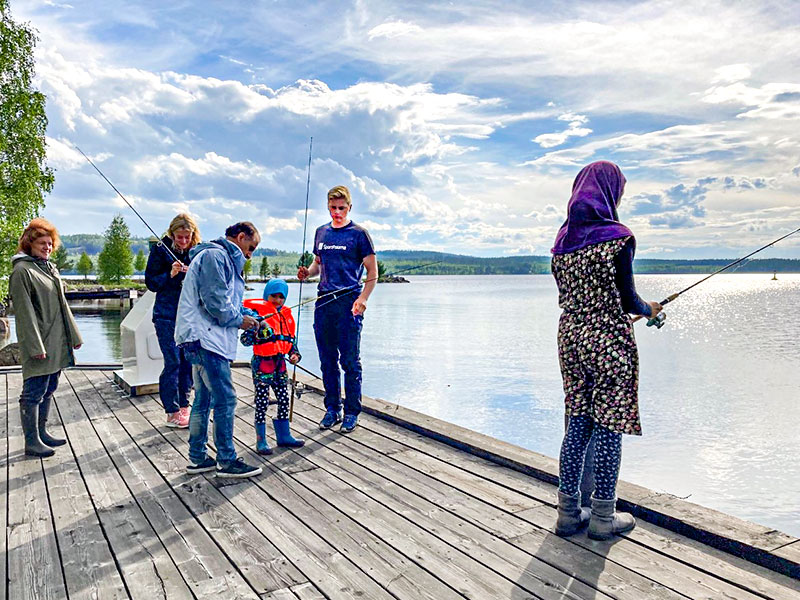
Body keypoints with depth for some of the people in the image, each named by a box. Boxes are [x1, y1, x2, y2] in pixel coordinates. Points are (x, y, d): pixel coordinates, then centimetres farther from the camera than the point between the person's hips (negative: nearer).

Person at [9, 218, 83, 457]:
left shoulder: (51, 268, 15)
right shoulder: (22, 271, -10)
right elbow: (24, 312, -15)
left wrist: (74, 335, 18)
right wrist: (36, 346, -19)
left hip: (57, 343, 8)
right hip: (39, 345, -8)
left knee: (48, 390, 15)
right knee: (34, 392, -2)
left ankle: (42, 432, 27)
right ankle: (32, 442, 6)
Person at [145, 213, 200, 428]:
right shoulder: (161, 250, -3)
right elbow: (151, 282, -2)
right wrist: (170, 274, -18)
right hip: (167, 314, -3)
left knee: (189, 360, 6)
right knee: (173, 362, -5)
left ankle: (183, 406, 20)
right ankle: (172, 413, 5)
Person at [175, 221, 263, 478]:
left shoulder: (224, 259, 24)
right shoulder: (215, 255, -10)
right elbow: (215, 302, -19)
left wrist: (244, 317, 11)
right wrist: (240, 320, -6)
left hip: (202, 340, 11)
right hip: (205, 338, -11)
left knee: (203, 399, 15)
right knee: (225, 399, -7)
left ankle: (198, 458, 23)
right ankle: (227, 461, 1)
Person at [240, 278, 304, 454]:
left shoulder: (287, 315, 9)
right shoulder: (258, 312, -9)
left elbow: (292, 339, 18)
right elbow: (245, 339, -13)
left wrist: (295, 354, 3)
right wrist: (259, 330, -29)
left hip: (280, 362, 6)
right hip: (262, 362, -6)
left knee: (284, 400, 12)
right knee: (262, 402, -1)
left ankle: (284, 435, 25)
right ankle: (261, 441, 10)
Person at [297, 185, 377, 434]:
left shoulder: (359, 233, -1)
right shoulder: (321, 232, 15)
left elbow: (372, 273, -2)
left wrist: (362, 299, -17)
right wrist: (308, 272, 3)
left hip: (348, 302, -5)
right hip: (324, 301, 5)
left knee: (350, 362, -1)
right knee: (327, 361, 10)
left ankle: (352, 412, 11)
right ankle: (332, 409, 22)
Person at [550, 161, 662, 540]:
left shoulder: (562, 239, 8)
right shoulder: (618, 237, -11)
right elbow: (626, 300, -12)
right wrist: (649, 309, 11)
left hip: (570, 337, 6)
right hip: (609, 341, -6)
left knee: (577, 425, 12)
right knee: (609, 428, 5)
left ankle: (568, 512, 20)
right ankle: (603, 518, 17)